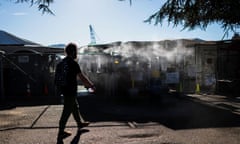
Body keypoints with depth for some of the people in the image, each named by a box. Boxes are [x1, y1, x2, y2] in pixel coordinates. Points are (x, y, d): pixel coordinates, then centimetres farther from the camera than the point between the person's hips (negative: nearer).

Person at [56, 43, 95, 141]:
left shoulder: (63, 62, 10)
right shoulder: (73, 63, -18)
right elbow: (81, 76, -16)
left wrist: (85, 83, 24)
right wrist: (91, 85, -3)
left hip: (65, 89, 9)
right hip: (70, 91, -9)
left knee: (75, 107, 23)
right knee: (67, 111, -1)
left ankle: (80, 123, 40)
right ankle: (61, 133, 6)